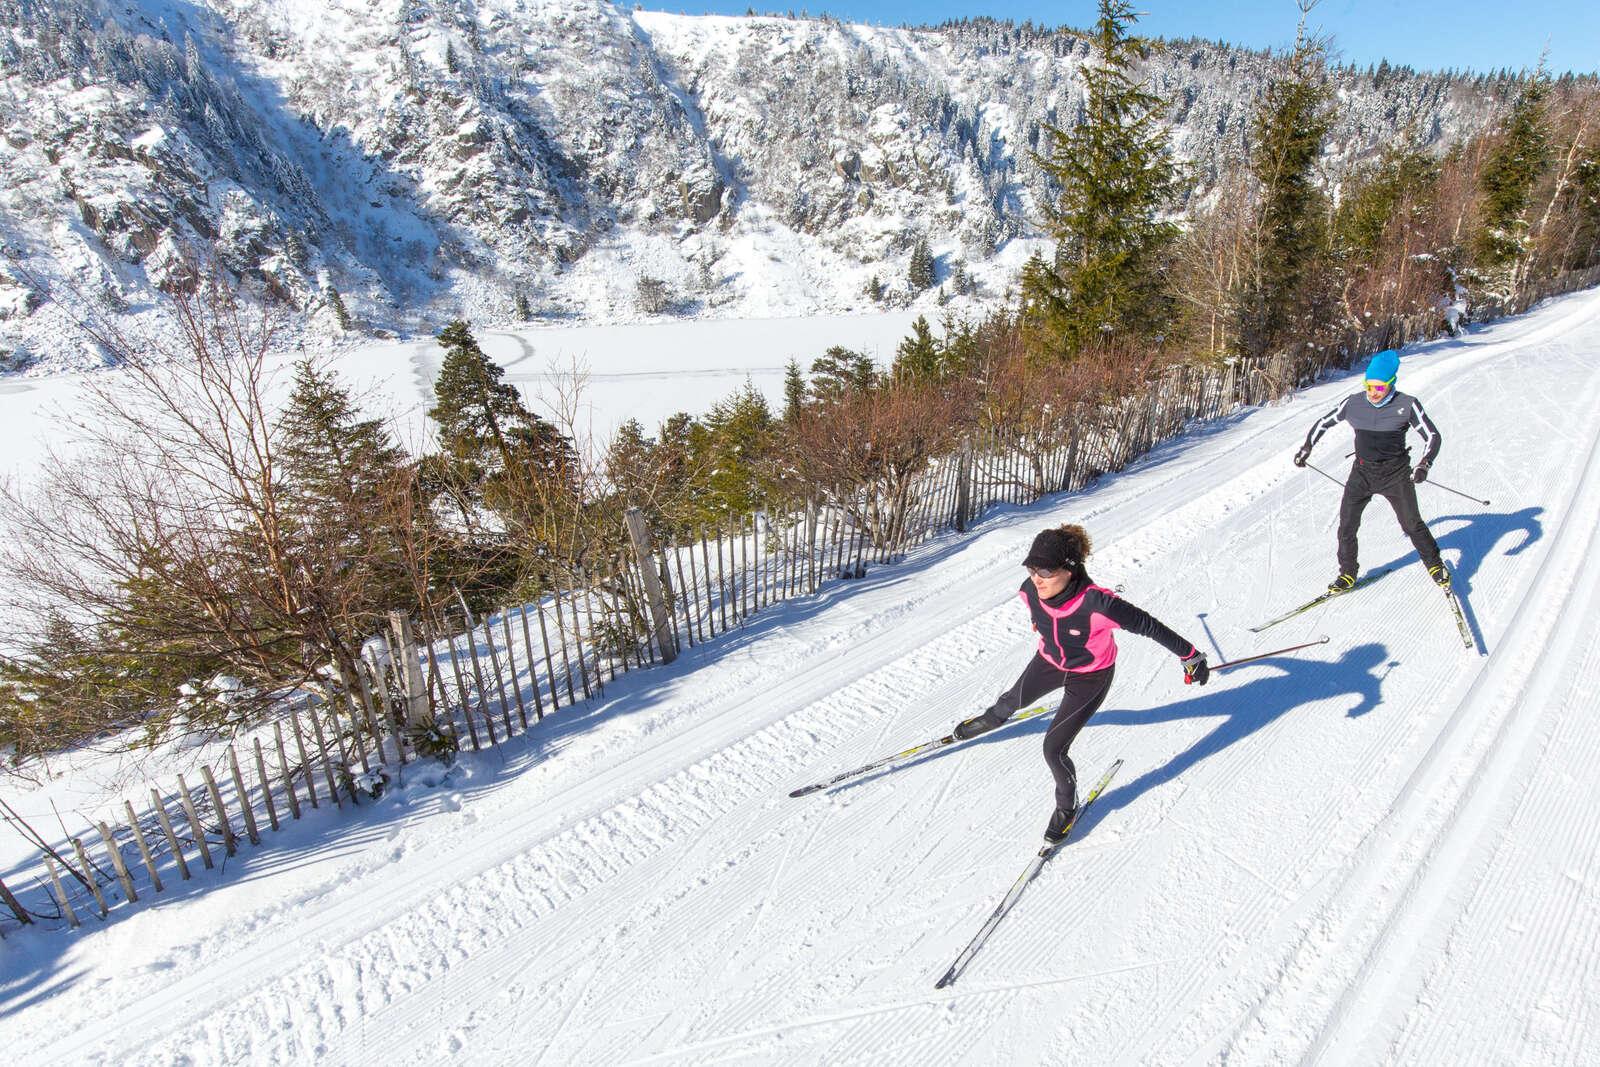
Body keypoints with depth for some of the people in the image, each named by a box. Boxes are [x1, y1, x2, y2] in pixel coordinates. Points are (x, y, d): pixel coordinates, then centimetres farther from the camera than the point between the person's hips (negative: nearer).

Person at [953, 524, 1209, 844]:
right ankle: (993, 718, 68)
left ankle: (1067, 806, 26)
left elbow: (1149, 625, -28)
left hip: (1090, 677, -5)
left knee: (1053, 748, -5)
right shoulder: (1031, 590, -27)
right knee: (1015, 699, 29)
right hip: (1050, 661, 5)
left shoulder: (1097, 605, -43)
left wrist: (1191, 655, -16)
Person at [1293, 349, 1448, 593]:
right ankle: (1347, 574, 15)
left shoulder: (1407, 405, -11)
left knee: (1412, 524, 6)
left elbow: (1432, 437, -8)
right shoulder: (1353, 403, -5)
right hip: (1362, 473, 2)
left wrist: (1424, 464, -24)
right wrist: (1307, 447, 6)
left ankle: (1435, 566, 29)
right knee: (1347, 525, 0)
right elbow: (1324, 422, 11)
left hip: (1396, 475, -2)